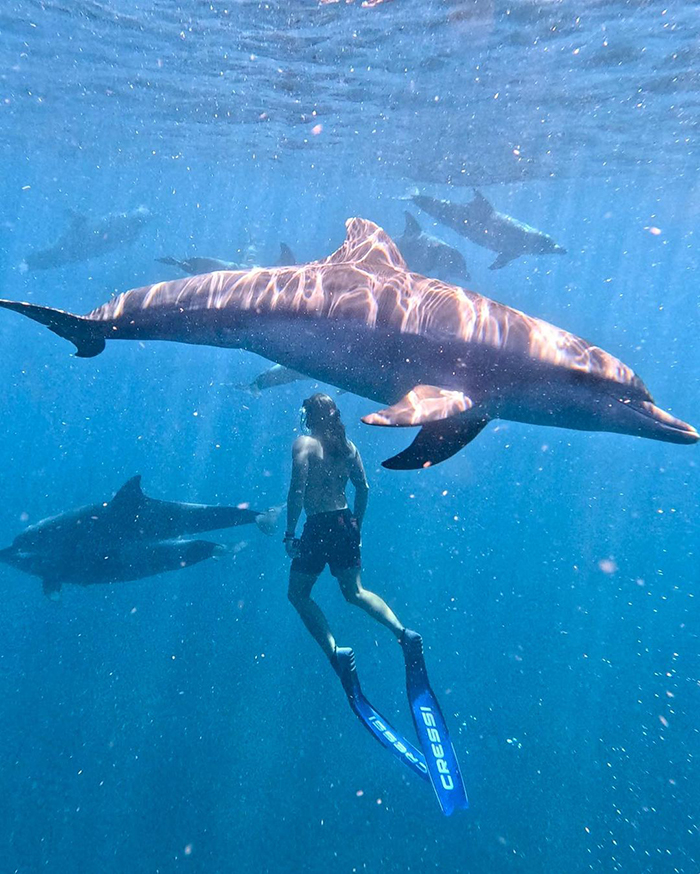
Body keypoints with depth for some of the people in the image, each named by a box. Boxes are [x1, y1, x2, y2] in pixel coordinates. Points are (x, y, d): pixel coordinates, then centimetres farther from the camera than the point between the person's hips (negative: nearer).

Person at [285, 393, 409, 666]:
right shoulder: (347, 445, 9)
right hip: (345, 525, 6)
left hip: (319, 527, -6)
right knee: (356, 592, 18)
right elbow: (363, 488, 11)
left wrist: (290, 534, -12)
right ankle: (402, 633, 0)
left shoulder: (304, 443, -8)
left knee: (298, 594, 10)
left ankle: (335, 653, -4)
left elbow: (297, 491, -17)